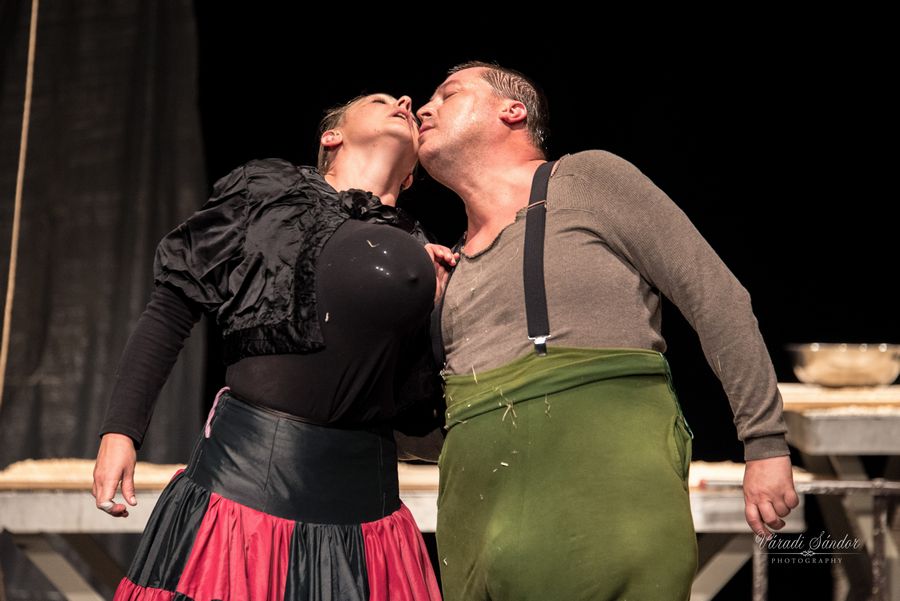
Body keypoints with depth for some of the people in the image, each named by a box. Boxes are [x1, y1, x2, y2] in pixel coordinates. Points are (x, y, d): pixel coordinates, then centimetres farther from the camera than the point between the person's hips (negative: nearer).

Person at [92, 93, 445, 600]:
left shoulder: (423, 256, 15)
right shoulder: (265, 190, 8)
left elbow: (417, 416, 12)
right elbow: (172, 310, 5)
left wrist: (438, 311, 2)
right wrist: (121, 429, -2)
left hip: (358, 497, 3)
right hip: (243, 476, -2)